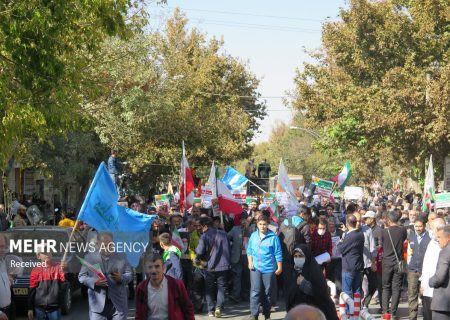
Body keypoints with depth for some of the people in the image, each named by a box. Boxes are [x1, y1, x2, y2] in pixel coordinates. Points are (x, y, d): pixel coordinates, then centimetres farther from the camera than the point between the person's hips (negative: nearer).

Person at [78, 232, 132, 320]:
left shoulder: (122, 257, 7)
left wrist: (121, 278, -15)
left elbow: (130, 275, 9)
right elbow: (81, 276, 5)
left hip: (118, 303, 2)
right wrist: (94, 281, -15)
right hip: (98, 304, -1)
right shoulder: (89, 257, 4)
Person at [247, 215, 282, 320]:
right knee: (255, 292, -7)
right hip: (255, 268, 2)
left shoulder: (273, 237, -6)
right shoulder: (253, 236, 5)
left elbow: (278, 253, -4)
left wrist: (279, 267, -5)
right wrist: (250, 262, -1)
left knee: (267, 293, 8)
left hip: (269, 268, -2)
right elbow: (249, 250, 12)